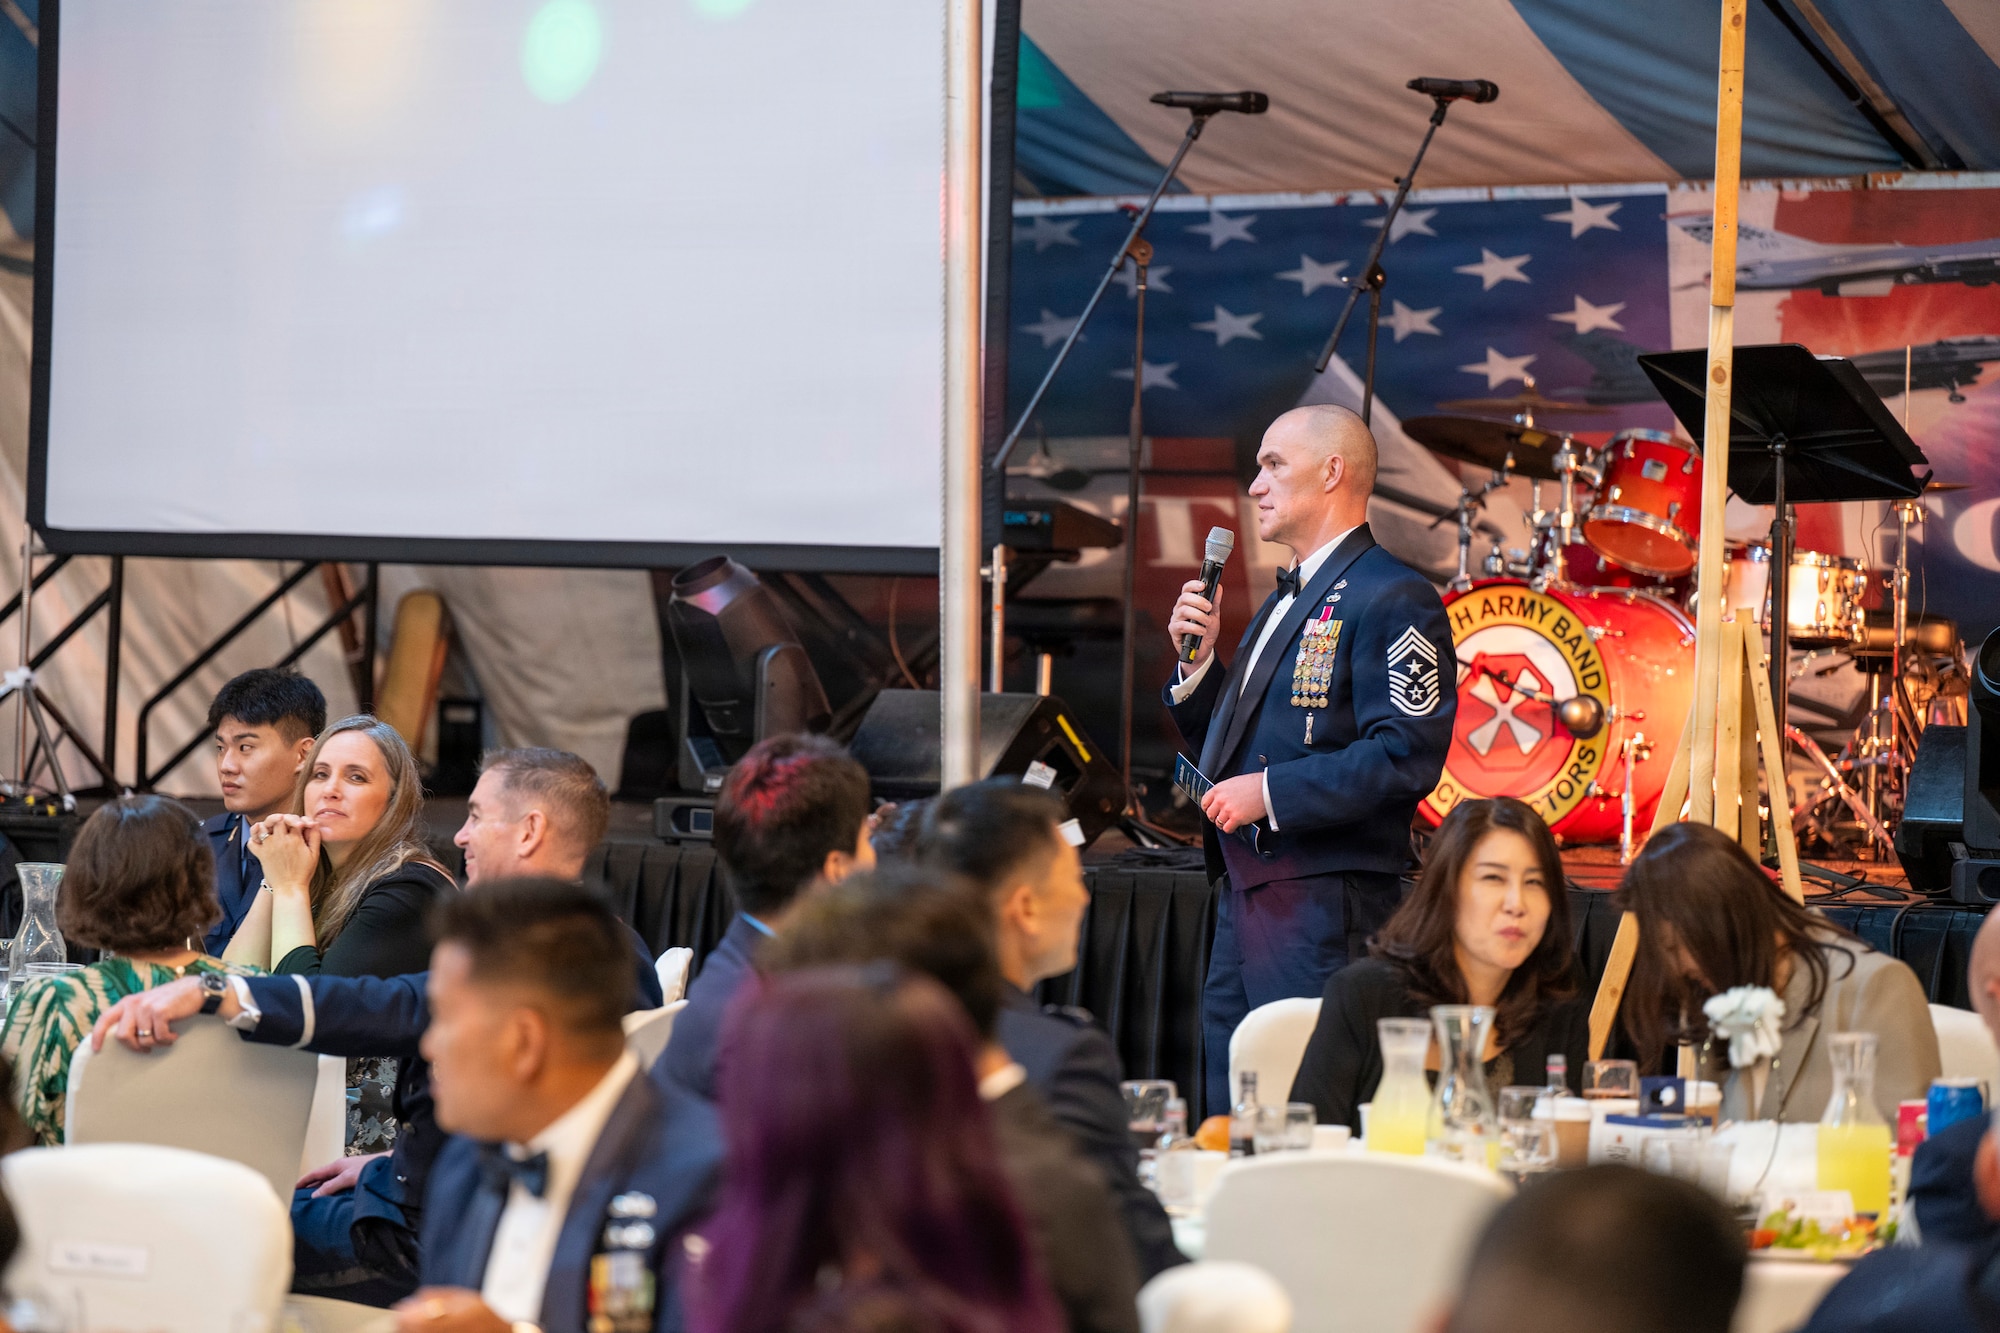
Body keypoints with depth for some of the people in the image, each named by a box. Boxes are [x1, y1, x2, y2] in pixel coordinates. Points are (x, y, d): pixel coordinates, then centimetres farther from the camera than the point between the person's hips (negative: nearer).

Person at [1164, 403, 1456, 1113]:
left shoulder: (1393, 597, -9)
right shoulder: (1287, 600, 22)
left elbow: (1407, 756, -19)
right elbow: (1226, 747, 25)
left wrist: (1272, 791, -19)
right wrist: (1199, 660, 9)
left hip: (1326, 903, -10)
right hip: (1245, 895, 10)